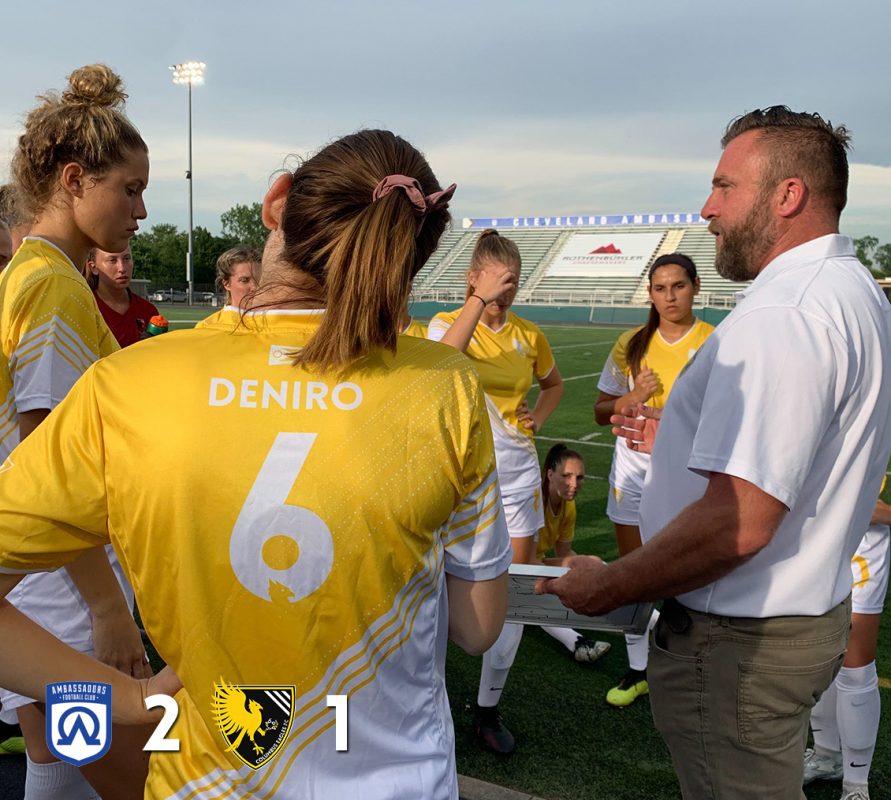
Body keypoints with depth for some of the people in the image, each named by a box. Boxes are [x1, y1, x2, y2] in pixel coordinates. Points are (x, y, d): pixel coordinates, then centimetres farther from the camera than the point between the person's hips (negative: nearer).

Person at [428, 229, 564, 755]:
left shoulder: (528, 335, 4)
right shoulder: (447, 323, -6)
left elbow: (554, 383, 23)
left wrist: (538, 420, 5)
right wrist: (478, 300, -30)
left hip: (517, 475, 4)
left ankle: (489, 708, 23)